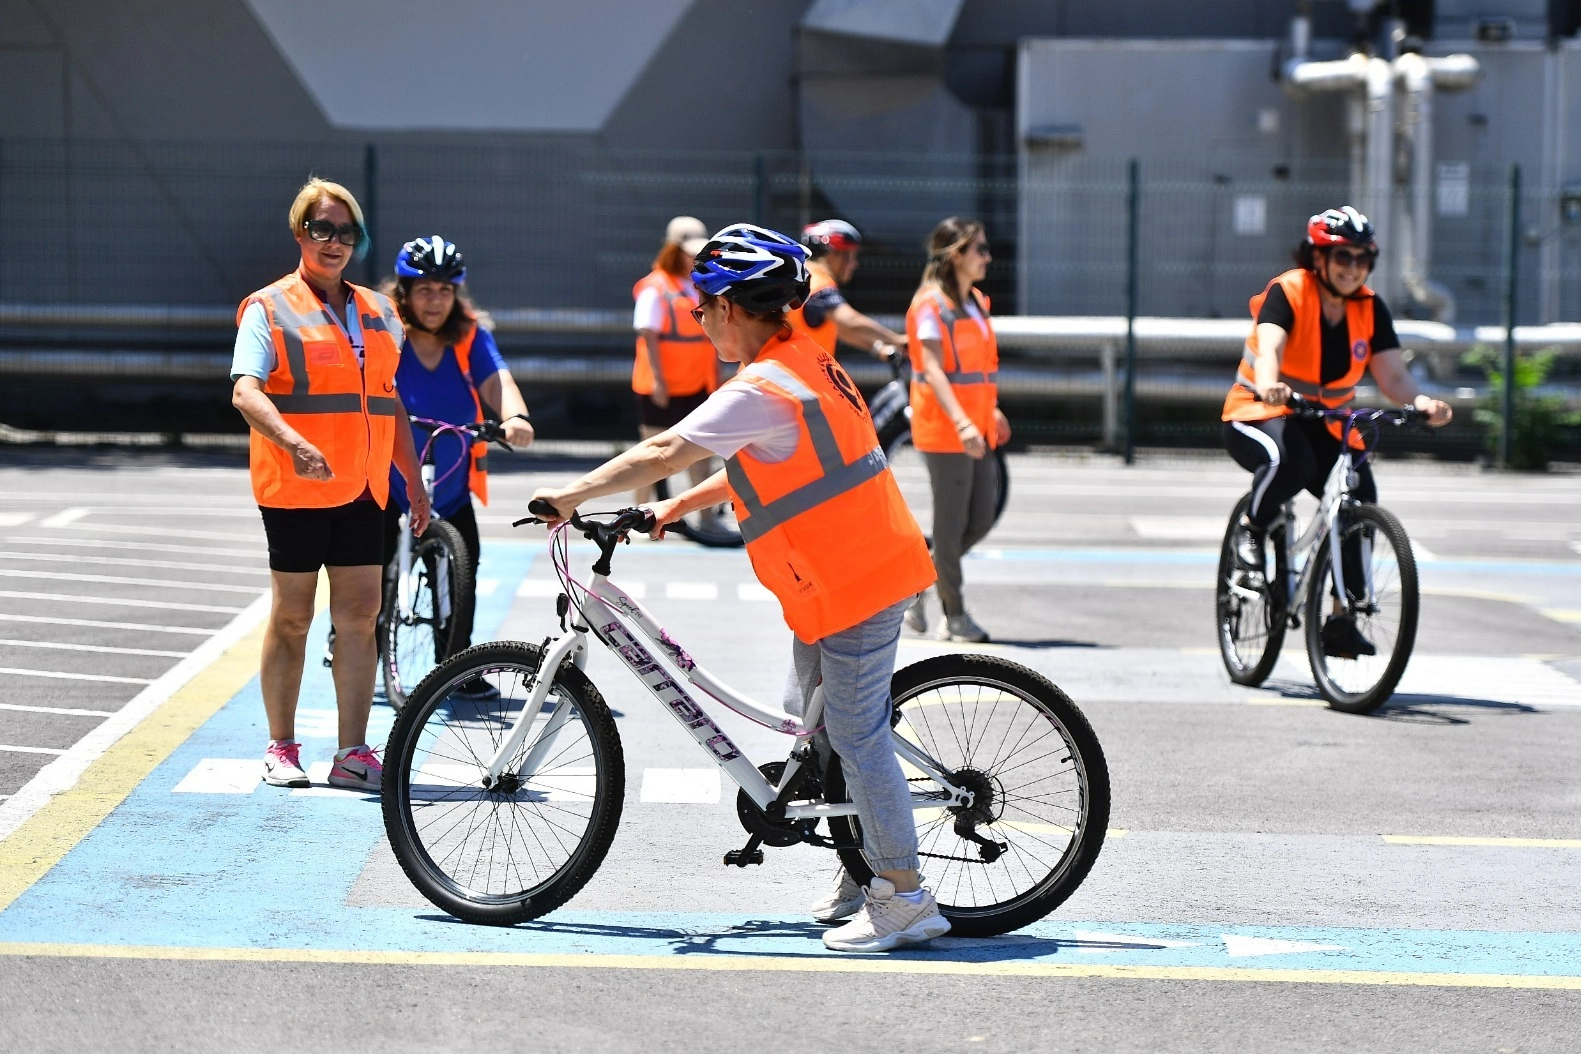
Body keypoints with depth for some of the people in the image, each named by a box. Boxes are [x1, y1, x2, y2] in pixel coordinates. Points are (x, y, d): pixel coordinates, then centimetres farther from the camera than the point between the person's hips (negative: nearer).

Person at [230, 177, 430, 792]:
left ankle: (353, 754, 2)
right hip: (294, 488, -4)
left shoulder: (378, 313, 16)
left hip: (362, 488, 4)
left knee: (360, 615, -1)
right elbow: (246, 391, -15)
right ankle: (281, 748, 13)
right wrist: (294, 443, -31)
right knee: (291, 617, 3)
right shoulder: (269, 308, -1)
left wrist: (414, 480, 19)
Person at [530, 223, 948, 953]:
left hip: (853, 585, -10)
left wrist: (571, 497, -9)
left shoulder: (760, 391, -19)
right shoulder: (803, 361, 11)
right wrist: (681, 505, 19)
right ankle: (865, 869, 24)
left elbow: (662, 454, -19)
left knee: (856, 735, -6)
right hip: (861, 568, 10)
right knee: (810, 718, 18)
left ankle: (905, 898, -3)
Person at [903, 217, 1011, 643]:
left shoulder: (976, 302, 13)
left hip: (976, 429, 8)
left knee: (980, 521, 8)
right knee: (952, 525, -1)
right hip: (943, 430, -8)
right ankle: (954, 616, 9)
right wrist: (960, 422, -32)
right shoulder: (930, 304, -13)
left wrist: (990, 411, 29)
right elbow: (933, 370, -22)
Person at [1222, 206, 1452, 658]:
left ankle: (1342, 620, -9)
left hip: (1324, 422, 5)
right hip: (1260, 414, -5)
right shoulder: (1286, 293, -15)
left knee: (1360, 496, -18)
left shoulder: (1370, 308, -1)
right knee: (1291, 458, -39)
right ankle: (1252, 529, -7)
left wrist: (1422, 402, -33)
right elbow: (1269, 346, -33)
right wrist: (1269, 384, -56)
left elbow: (1392, 374, -11)